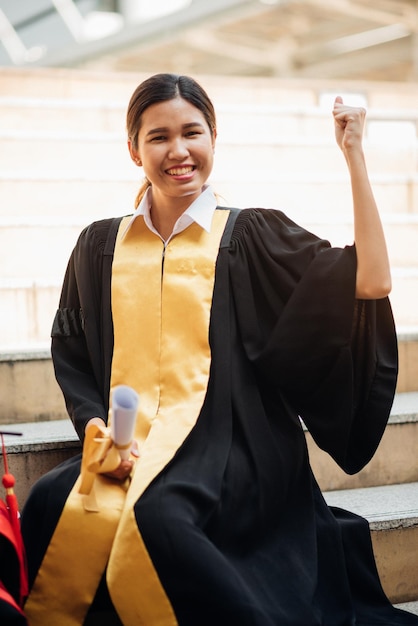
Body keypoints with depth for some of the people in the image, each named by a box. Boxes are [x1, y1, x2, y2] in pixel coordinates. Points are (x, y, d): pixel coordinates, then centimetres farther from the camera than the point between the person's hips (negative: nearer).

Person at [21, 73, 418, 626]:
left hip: (229, 447, -2)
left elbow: (370, 283, -4)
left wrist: (354, 158, -4)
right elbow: (69, 354, 16)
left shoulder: (251, 236, 7)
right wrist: (95, 427, -3)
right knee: (52, 506, -31)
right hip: (123, 448, 2)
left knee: (154, 515, -35)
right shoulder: (100, 246, 16)